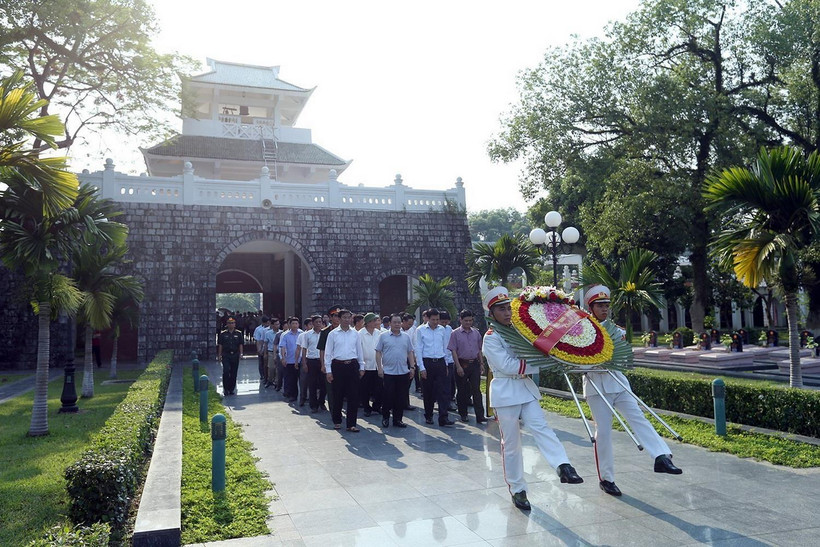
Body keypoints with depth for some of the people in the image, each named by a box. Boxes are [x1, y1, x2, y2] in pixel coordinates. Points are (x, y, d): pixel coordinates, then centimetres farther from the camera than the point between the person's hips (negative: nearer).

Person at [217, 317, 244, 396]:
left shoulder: (238, 333, 6)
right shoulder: (223, 334, 4)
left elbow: (241, 344, 7)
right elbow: (220, 345, 5)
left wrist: (240, 354, -3)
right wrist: (219, 355, 1)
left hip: (235, 355, 1)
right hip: (226, 355, -1)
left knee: (234, 373, 5)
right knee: (226, 371, -11)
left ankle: (232, 389, 15)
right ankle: (226, 389, -1)